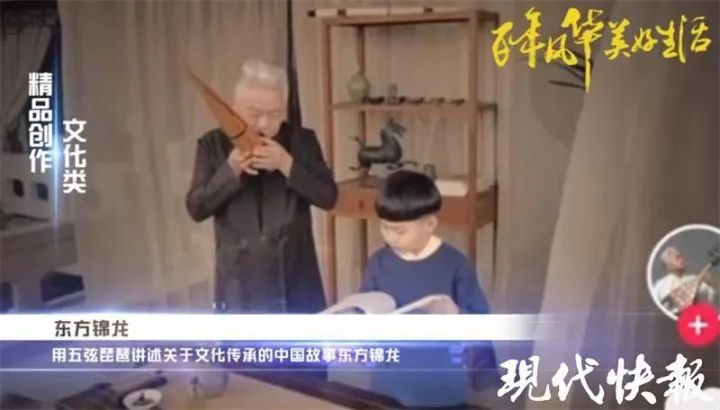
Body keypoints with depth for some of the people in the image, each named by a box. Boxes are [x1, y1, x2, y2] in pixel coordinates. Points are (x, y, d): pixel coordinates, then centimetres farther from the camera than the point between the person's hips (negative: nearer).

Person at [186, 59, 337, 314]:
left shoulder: (302, 140, 0)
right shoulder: (213, 144, -2)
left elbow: (328, 197, -7)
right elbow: (196, 208, -7)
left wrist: (287, 164, -21)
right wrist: (230, 170, -21)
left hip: (296, 277, 1)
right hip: (240, 281, -1)